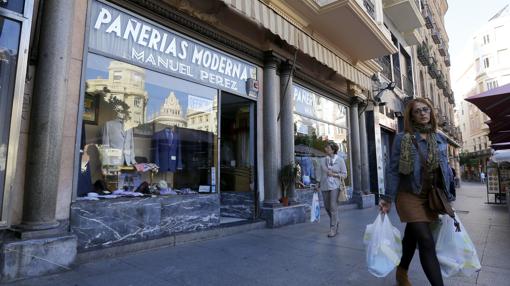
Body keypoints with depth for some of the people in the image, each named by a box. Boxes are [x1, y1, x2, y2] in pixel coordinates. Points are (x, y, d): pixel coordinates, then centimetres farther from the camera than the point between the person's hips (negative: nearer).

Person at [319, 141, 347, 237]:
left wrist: (333, 174, -13)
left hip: (335, 186, -4)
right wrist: (319, 186, 9)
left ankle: (333, 229, 4)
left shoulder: (340, 160, -1)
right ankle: (335, 222, 35)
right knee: (327, 207, 10)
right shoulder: (323, 160, 7)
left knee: (333, 207, -7)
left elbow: (344, 175, 1)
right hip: (325, 186, 4)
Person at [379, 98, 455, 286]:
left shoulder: (440, 139, 7)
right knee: (427, 242, -10)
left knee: (412, 237, 18)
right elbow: (394, 170, -10)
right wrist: (388, 198, -14)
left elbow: (445, 170, 12)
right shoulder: (402, 139, -8)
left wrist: (447, 198, 12)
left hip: (431, 197, 5)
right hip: (410, 196, -5)